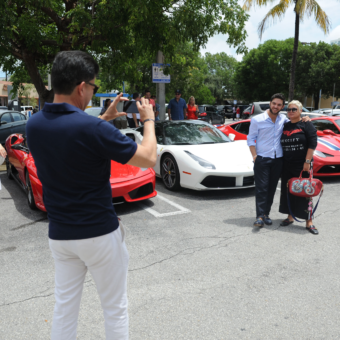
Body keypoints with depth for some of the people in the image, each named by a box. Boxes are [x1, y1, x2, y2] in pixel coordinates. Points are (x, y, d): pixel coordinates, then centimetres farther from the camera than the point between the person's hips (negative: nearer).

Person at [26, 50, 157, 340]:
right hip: (100, 234, -6)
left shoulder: (34, 125, -3)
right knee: (115, 308, 14)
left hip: (59, 235, 6)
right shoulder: (93, 129, -24)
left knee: (65, 307, 20)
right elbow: (148, 158, -14)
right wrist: (149, 120, 1)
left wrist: (106, 118, 16)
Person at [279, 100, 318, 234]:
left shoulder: (306, 125, -3)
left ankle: (309, 222, 4)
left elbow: (312, 144, -9)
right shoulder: (285, 126, 12)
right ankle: (290, 217, 24)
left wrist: (307, 162, -15)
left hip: (302, 165, -5)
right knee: (287, 192, 10)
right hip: (287, 166, 5)